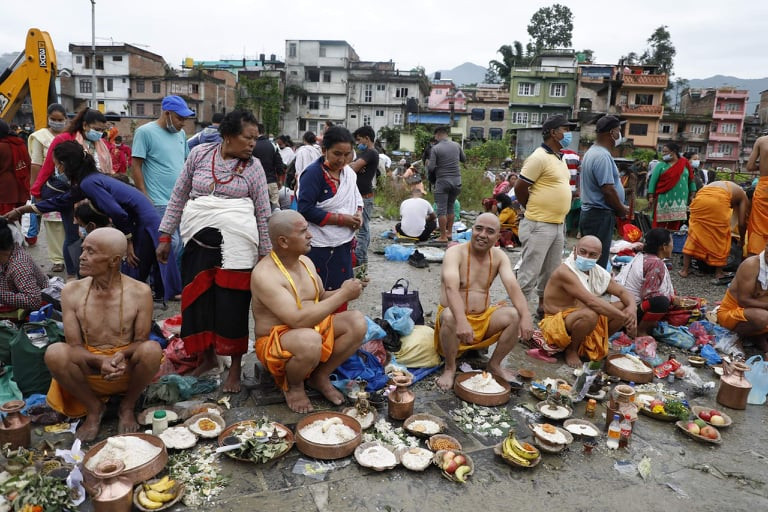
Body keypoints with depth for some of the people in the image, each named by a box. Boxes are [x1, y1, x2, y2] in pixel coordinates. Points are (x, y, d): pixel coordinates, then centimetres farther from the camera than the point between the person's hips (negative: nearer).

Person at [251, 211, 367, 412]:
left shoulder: (306, 261, 4)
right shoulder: (265, 275, -23)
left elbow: (320, 299, 16)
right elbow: (298, 321, -32)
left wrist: (342, 291, -7)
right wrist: (342, 295, -27)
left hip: (312, 329, 7)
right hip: (274, 342, -7)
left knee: (357, 322, -13)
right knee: (309, 340, -39)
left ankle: (321, 376, 4)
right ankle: (293, 385, -5)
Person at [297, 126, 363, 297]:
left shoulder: (349, 172, 6)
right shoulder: (313, 173, -16)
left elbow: (356, 197, 20)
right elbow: (305, 210, -21)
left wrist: (359, 213, -3)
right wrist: (341, 219, -21)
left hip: (344, 244, 7)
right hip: (320, 248, -7)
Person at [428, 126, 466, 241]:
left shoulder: (435, 148, -8)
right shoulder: (456, 145, 5)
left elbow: (431, 168, -11)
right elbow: (464, 159, 19)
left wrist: (427, 164, 9)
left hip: (442, 181, -5)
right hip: (456, 180, 5)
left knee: (442, 209, 0)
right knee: (450, 207, 18)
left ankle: (443, 236, 0)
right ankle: (449, 232, 24)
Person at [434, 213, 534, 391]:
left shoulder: (499, 256, 0)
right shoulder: (455, 253, -14)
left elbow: (513, 286, -15)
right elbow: (451, 288, -31)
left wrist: (525, 316, -33)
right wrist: (461, 321, -47)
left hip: (484, 318, 4)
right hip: (456, 317, -4)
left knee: (515, 315, -19)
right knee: (450, 316, -36)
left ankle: (495, 364, 1)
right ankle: (450, 367, -12)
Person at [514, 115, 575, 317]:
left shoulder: (560, 158, 14)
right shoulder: (539, 157, -13)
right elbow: (520, 188, -14)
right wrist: (534, 209, 0)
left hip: (558, 225, 9)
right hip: (539, 226, -9)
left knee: (551, 272, 17)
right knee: (529, 273, -5)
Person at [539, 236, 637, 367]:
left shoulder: (598, 272, 0)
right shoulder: (565, 272, -27)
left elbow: (623, 292, 4)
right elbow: (591, 301, -35)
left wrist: (632, 308, -19)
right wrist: (624, 317, -31)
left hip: (584, 320, 8)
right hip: (556, 324, -8)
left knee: (624, 307, -4)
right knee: (590, 315, -38)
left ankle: (593, 343, 9)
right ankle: (571, 350, -9)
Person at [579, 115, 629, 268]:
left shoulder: (592, 151, 15)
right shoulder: (603, 156, -18)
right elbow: (608, 190, -23)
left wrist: (619, 208, 18)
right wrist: (622, 210, -6)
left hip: (590, 213, 10)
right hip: (600, 216, -10)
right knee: (598, 263, -5)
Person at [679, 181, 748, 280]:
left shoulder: (719, 185, 42)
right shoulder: (743, 197, 29)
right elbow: (742, 223, 23)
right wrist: (741, 240, 40)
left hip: (701, 197, 4)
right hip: (719, 200, -3)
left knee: (695, 232, 17)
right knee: (721, 237, 15)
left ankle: (685, 269, 18)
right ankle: (719, 273, 20)